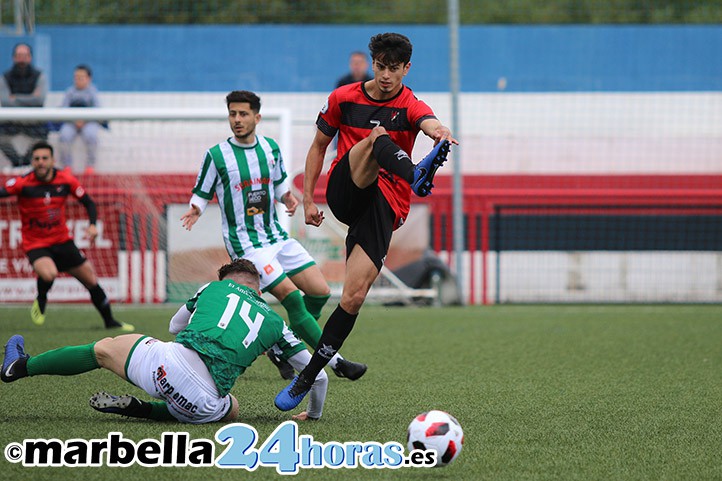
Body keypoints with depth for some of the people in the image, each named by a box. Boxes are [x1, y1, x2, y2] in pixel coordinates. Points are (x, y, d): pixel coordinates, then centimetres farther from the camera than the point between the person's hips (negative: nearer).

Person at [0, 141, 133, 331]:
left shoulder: (66, 180, -7)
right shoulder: (22, 183, -16)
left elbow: (88, 203, 2)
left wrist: (92, 225, -14)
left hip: (62, 241, 4)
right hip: (35, 243, -4)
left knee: (91, 281, 7)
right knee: (49, 274, -33)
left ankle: (110, 322, 28)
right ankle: (40, 302, 1)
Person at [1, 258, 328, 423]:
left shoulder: (216, 287, 21)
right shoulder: (274, 321, 21)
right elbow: (318, 375, 24)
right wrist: (314, 413, 43)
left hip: (172, 362, 0)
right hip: (204, 404, 0)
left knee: (103, 350, 24)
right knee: (231, 409, 34)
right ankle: (137, 409, 21)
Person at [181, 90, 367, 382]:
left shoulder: (271, 149, 6)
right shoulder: (217, 155, -8)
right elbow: (201, 194, -1)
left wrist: (288, 198, -1)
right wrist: (195, 211, -23)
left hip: (277, 236, 6)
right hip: (245, 244, -6)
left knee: (320, 292, 0)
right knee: (292, 298, -17)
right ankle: (336, 362, -9)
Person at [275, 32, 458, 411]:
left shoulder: (410, 107, 2)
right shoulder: (344, 98, 9)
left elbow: (432, 124, -23)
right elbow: (318, 146, 20)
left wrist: (439, 132, -48)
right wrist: (308, 199, 11)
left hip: (382, 208, 0)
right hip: (343, 192, 1)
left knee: (354, 297, -13)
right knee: (378, 135, -28)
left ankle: (306, 379, -1)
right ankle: (416, 176, -64)